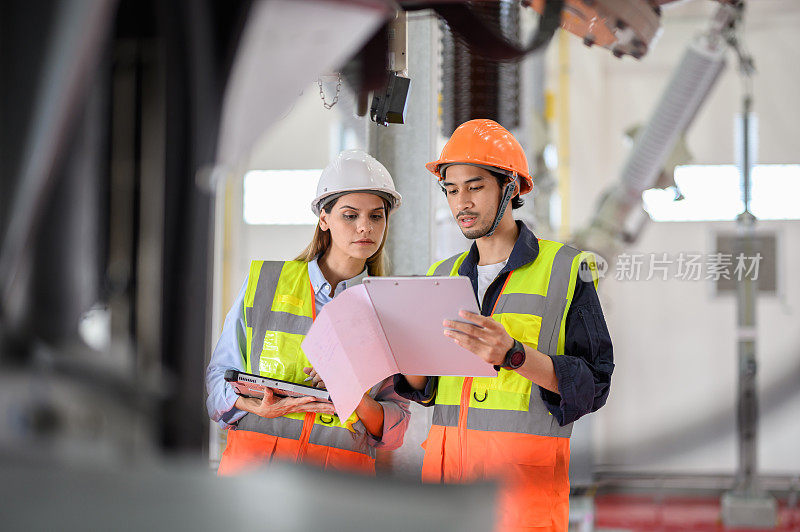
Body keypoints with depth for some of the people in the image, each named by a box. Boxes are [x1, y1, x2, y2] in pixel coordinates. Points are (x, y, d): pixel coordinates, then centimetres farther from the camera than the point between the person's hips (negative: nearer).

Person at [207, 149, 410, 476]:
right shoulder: (263, 281, 11)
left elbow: (396, 427, 12)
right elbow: (220, 375, 13)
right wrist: (260, 408, -6)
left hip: (343, 468, 1)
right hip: (253, 459, -1)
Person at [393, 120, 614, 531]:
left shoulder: (566, 269, 0)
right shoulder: (444, 275, 15)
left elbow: (592, 385, -7)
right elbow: (424, 388, 15)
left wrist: (514, 354, -22)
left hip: (523, 476, -4)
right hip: (445, 464, 4)